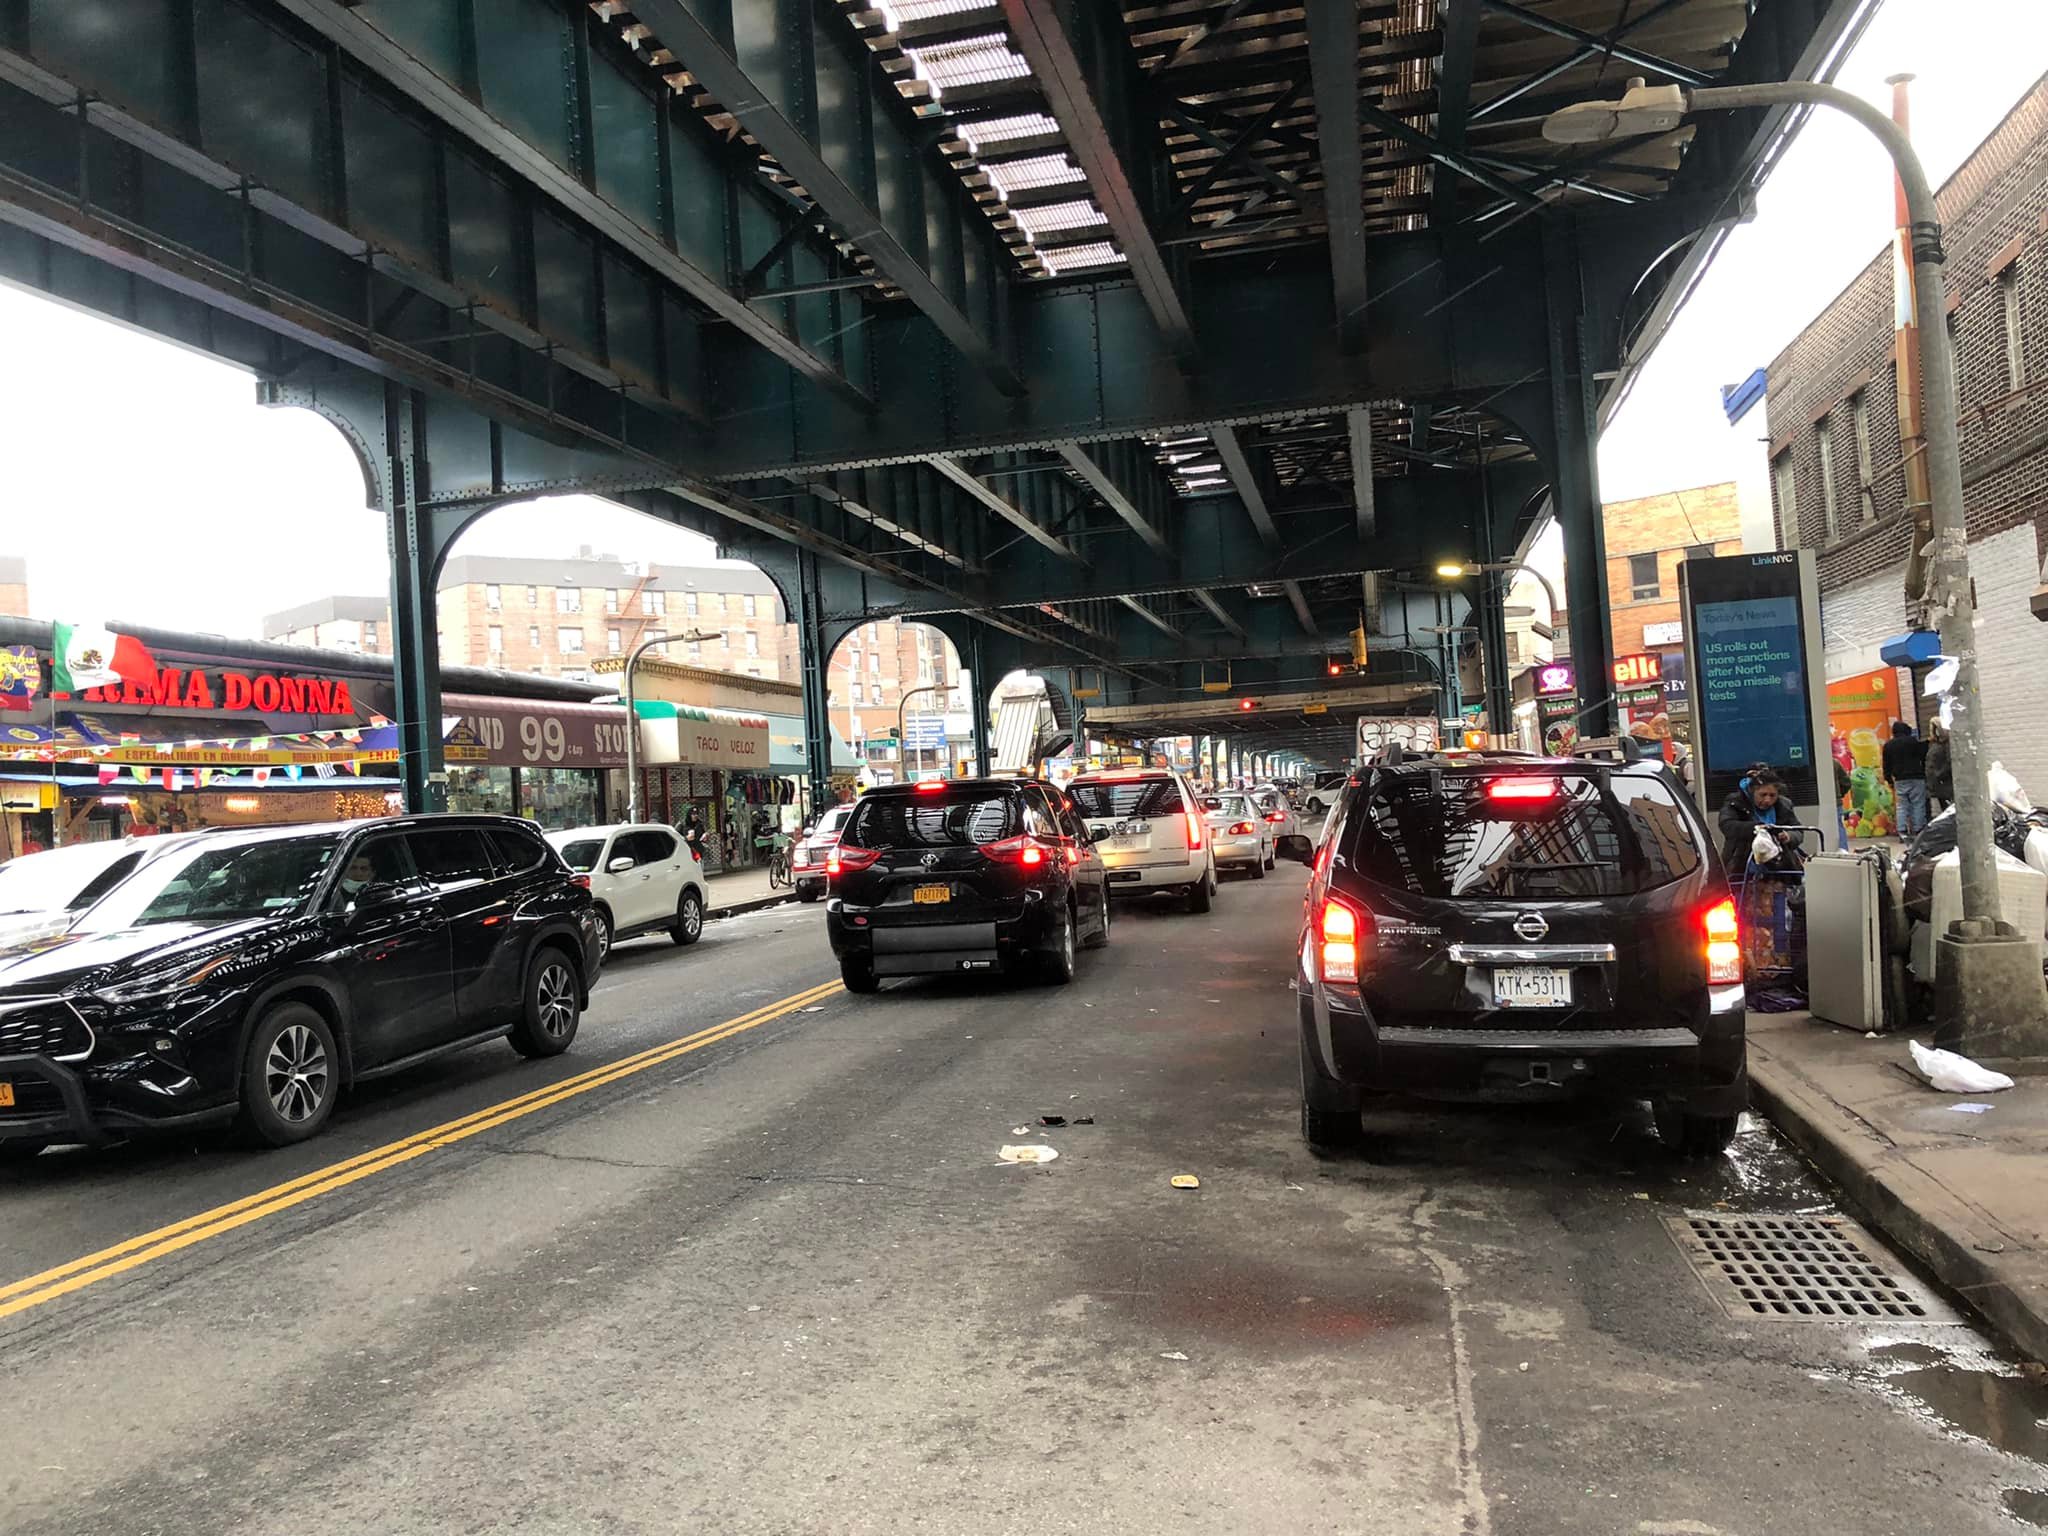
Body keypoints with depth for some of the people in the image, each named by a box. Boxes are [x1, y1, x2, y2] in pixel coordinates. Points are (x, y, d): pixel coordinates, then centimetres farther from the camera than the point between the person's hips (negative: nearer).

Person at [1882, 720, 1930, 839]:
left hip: (1899, 780, 3)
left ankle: (1903, 831, -5)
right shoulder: (1913, 741, -3)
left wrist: (1890, 781, 16)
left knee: (1901, 806, 4)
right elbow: (1923, 758, -2)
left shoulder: (1888, 746, 8)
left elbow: (1886, 766, 11)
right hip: (1916, 778, -3)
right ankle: (1918, 831, -1)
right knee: (1918, 805, 1)